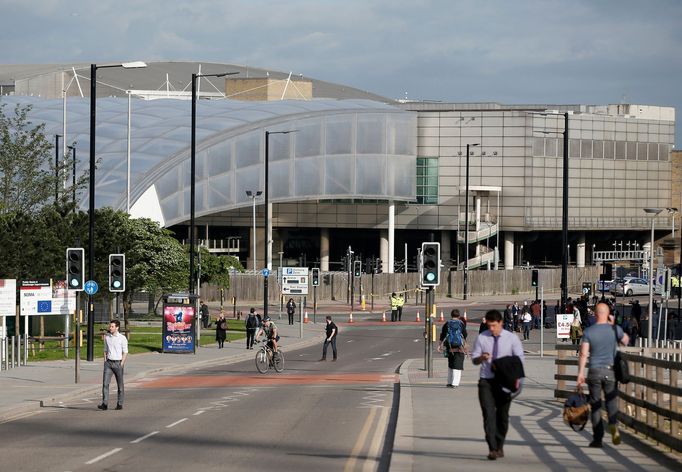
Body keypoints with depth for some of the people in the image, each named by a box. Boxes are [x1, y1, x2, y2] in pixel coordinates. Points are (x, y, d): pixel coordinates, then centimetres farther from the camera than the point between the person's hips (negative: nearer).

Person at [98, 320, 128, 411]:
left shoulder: (122, 338, -4)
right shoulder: (107, 337, 9)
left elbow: (125, 352, -4)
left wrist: (121, 364, -11)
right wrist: (105, 361, 6)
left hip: (118, 363, -3)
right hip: (108, 362, 3)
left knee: (120, 385, 5)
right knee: (105, 383, -10)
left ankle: (120, 404, 15)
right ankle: (105, 404, -14)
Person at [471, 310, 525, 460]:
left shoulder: (511, 338, -1)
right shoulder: (481, 338, 2)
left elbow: (519, 358, 1)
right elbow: (474, 359, 5)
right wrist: (481, 358, -19)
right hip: (486, 381, 0)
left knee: (502, 415, 10)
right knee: (489, 414, -12)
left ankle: (499, 446, 25)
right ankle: (492, 448, -16)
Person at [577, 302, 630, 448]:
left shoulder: (588, 332, -3)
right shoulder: (615, 329, -2)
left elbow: (583, 354, -7)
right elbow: (626, 341, 16)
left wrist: (580, 373, -4)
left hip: (594, 371, 0)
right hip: (610, 370, 0)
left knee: (595, 405, 6)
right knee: (611, 401, 9)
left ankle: (597, 439, 6)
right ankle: (613, 424, -20)